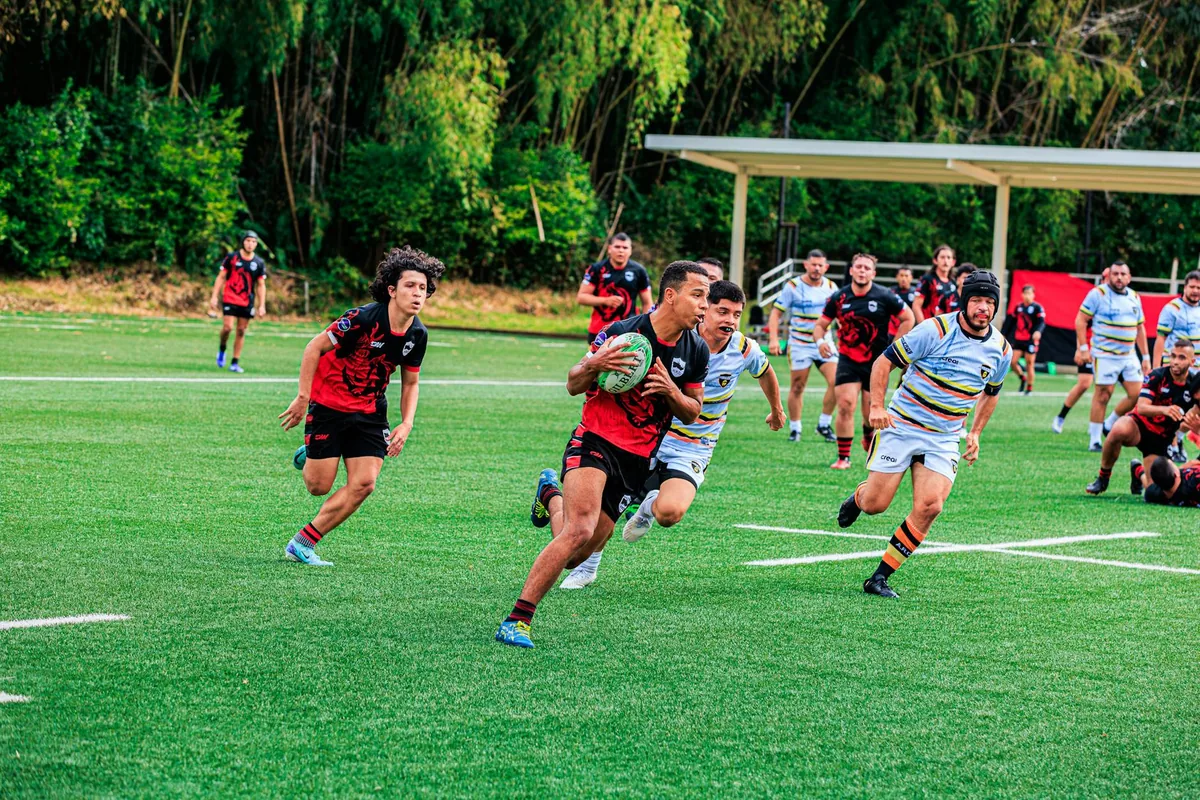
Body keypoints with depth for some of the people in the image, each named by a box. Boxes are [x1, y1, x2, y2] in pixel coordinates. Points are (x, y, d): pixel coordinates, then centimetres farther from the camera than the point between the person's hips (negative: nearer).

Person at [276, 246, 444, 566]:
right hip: (328, 405, -5)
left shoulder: (418, 335, -5)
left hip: (369, 412, 5)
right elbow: (315, 347, -16)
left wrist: (406, 424, -5)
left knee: (364, 483, -10)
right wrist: (302, 398, -18)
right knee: (319, 487, -3)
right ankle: (311, 455, 35)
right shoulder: (363, 318, -24)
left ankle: (302, 543, 1)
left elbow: (410, 383, 10)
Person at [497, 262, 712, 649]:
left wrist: (672, 392, -11)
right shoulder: (621, 333, -13)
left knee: (576, 556, 6)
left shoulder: (697, 351, 0)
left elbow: (691, 413, 12)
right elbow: (573, 385, -2)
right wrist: (594, 364, -25)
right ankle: (517, 619, -20)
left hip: (637, 459, 5)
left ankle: (552, 494, 39)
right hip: (595, 442, -5)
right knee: (580, 530, -28)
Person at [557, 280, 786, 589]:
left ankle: (650, 506, 14)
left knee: (669, 512, -27)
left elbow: (765, 372, 17)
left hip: (693, 451, 0)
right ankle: (588, 566, 26)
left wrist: (776, 410, 32)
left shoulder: (745, 351, -7)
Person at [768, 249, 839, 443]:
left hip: (824, 344, 2)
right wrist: (773, 339, -13)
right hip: (799, 345, -2)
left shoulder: (831, 287, 4)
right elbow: (776, 312, -3)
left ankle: (824, 425, 1)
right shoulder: (793, 286, -6)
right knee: (797, 387, 2)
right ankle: (795, 429, 16)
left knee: (836, 381, -14)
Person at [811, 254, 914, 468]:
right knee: (845, 406, -14)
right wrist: (821, 340, -15)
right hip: (848, 360, 1)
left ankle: (868, 436, 40)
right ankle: (843, 457, -4)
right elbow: (820, 324, 7)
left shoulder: (884, 297, -8)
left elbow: (908, 318, 2)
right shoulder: (838, 297, -2)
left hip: (876, 362, -1)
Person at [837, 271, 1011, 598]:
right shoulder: (935, 330, -14)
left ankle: (879, 577, -6)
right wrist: (876, 406, -16)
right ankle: (858, 497, 38)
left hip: (944, 439, 3)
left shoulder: (1001, 349, 1)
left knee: (929, 506, -17)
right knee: (875, 504, -3)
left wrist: (975, 433, 16)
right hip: (901, 426, -3)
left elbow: (990, 392, 22)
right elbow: (884, 361, -7)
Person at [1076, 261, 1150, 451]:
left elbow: (1140, 328, 19)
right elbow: (1081, 320, -7)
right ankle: (1094, 441, 2)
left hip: (1129, 356, 6)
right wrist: (1083, 348, -14)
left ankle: (1109, 426, 20)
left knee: (1137, 394, 1)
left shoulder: (1134, 298, 12)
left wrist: (1145, 356, 16)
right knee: (1103, 395, -6)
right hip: (1104, 355, -6)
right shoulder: (1098, 293, -6)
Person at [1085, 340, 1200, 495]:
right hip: (1139, 424, -3)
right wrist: (1164, 409, -45)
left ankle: (1138, 471, 32)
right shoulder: (1157, 376, -16)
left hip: (1161, 438, 3)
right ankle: (1103, 477, -15)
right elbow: (1141, 408, -27)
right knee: (1119, 430, -40)